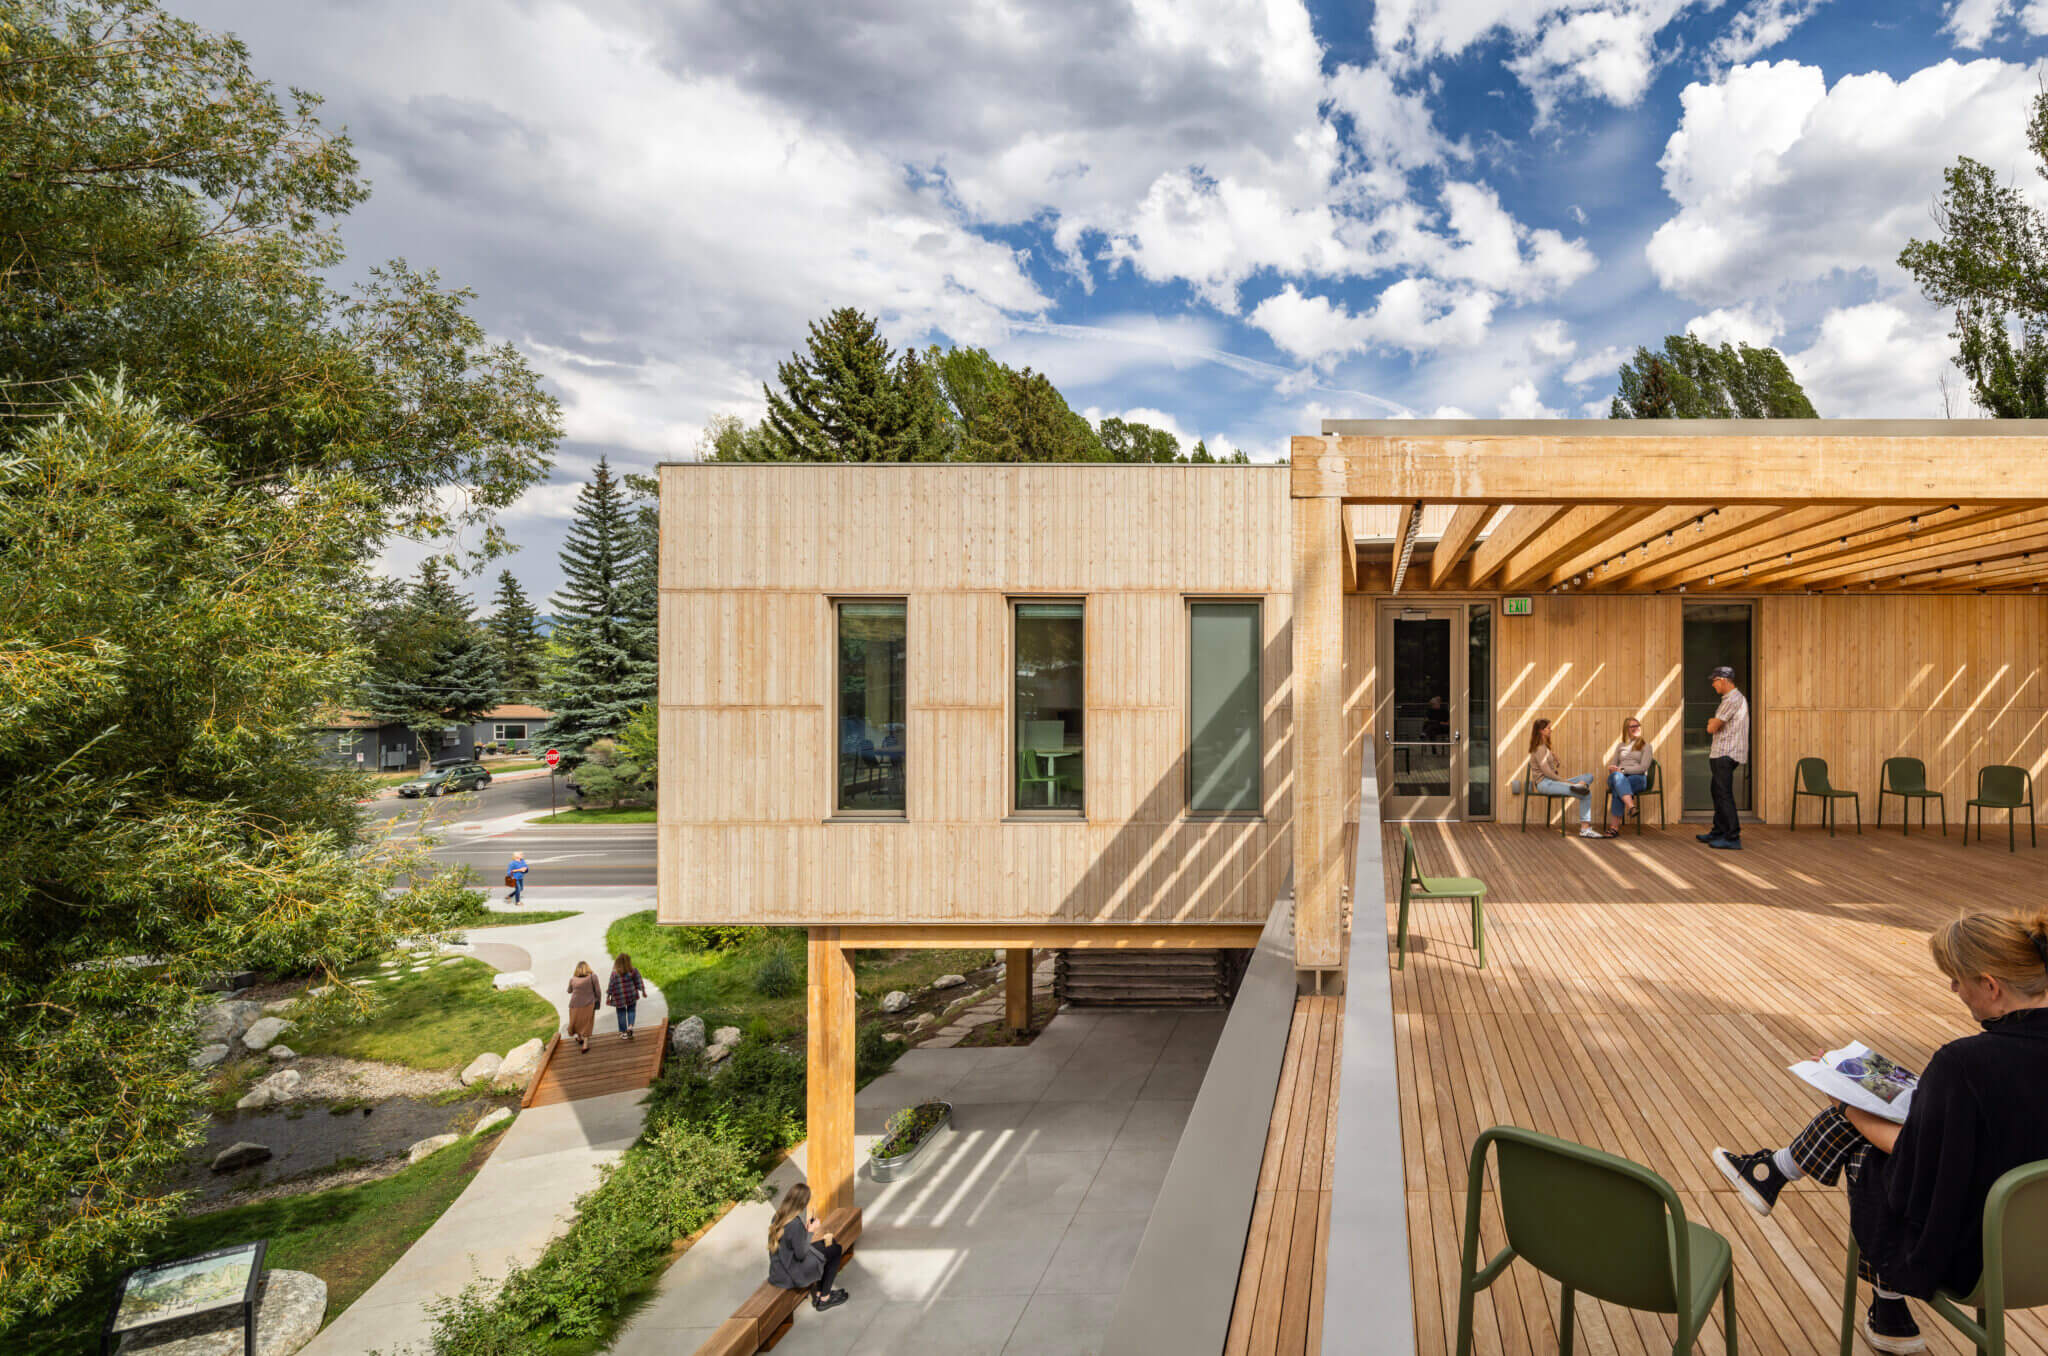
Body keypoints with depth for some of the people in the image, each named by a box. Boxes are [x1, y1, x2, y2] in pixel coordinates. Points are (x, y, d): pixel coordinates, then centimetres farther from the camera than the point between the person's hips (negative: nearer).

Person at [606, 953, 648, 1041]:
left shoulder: (614, 973, -13)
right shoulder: (633, 971, -9)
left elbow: (611, 985, -9)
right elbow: (639, 982, -2)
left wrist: (608, 996, -1)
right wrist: (643, 991, 8)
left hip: (619, 998, -1)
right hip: (631, 996, 1)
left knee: (621, 1013, 13)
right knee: (631, 1011, 19)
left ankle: (623, 1032, 17)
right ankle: (630, 1026, -2)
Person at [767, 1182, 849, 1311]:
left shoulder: (778, 1215, -5)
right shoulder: (795, 1224, -32)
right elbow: (801, 1255, -23)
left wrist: (805, 1228, 4)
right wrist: (811, 1231, -14)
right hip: (792, 1274, -8)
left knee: (822, 1244, 22)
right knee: (836, 1250, 5)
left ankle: (818, 1293, 26)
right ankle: (824, 1299, 18)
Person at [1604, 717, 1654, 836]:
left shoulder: (1645, 745, 12)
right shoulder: (1620, 746, 24)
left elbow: (1643, 767, -2)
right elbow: (1612, 764, 19)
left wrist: (1623, 769, -12)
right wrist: (1614, 769, -7)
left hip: (1638, 778, -2)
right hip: (1620, 776, 2)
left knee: (1617, 789, -38)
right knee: (1617, 777, -40)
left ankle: (1614, 826, -48)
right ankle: (1631, 806, -58)